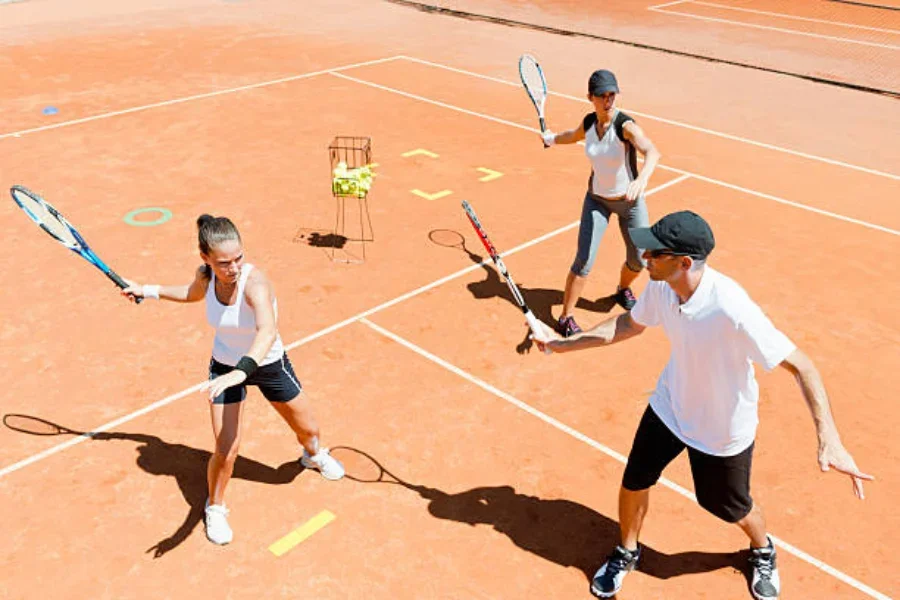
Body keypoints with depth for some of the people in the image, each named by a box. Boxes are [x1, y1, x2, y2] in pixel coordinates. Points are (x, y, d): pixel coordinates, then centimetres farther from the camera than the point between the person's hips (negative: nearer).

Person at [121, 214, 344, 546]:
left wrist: (241, 371, -70)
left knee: (308, 429, 17)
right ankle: (215, 508, 25)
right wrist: (148, 290, 13)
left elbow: (268, 331, -56)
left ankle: (313, 455, 56)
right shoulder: (206, 277, -19)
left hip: (268, 364, -2)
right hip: (225, 366, 2)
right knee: (226, 449, -7)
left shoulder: (255, 282, -36)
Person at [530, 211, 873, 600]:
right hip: (670, 405, 4)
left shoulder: (731, 308, -39)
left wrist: (829, 440, -42)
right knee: (634, 482, 12)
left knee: (729, 506, 18)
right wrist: (563, 343, 2)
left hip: (723, 428, -4)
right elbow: (629, 324, 2)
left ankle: (762, 552, 55)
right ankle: (627, 552, 43)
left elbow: (801, 366, -32)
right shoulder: (660, 287, -19)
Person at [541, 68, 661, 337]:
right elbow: (573, 135, 17)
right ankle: (566, 318, 6)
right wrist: (551, 138, 36)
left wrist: (641, 179, -65)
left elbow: (652, 152, -45)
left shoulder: (626, 126, -25)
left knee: (638, 260, 9)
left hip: (630, 201, -2)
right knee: (584, 261, -9)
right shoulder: (589, 122, -10)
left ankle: (623, 290, 45)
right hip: (597, 200, 2)